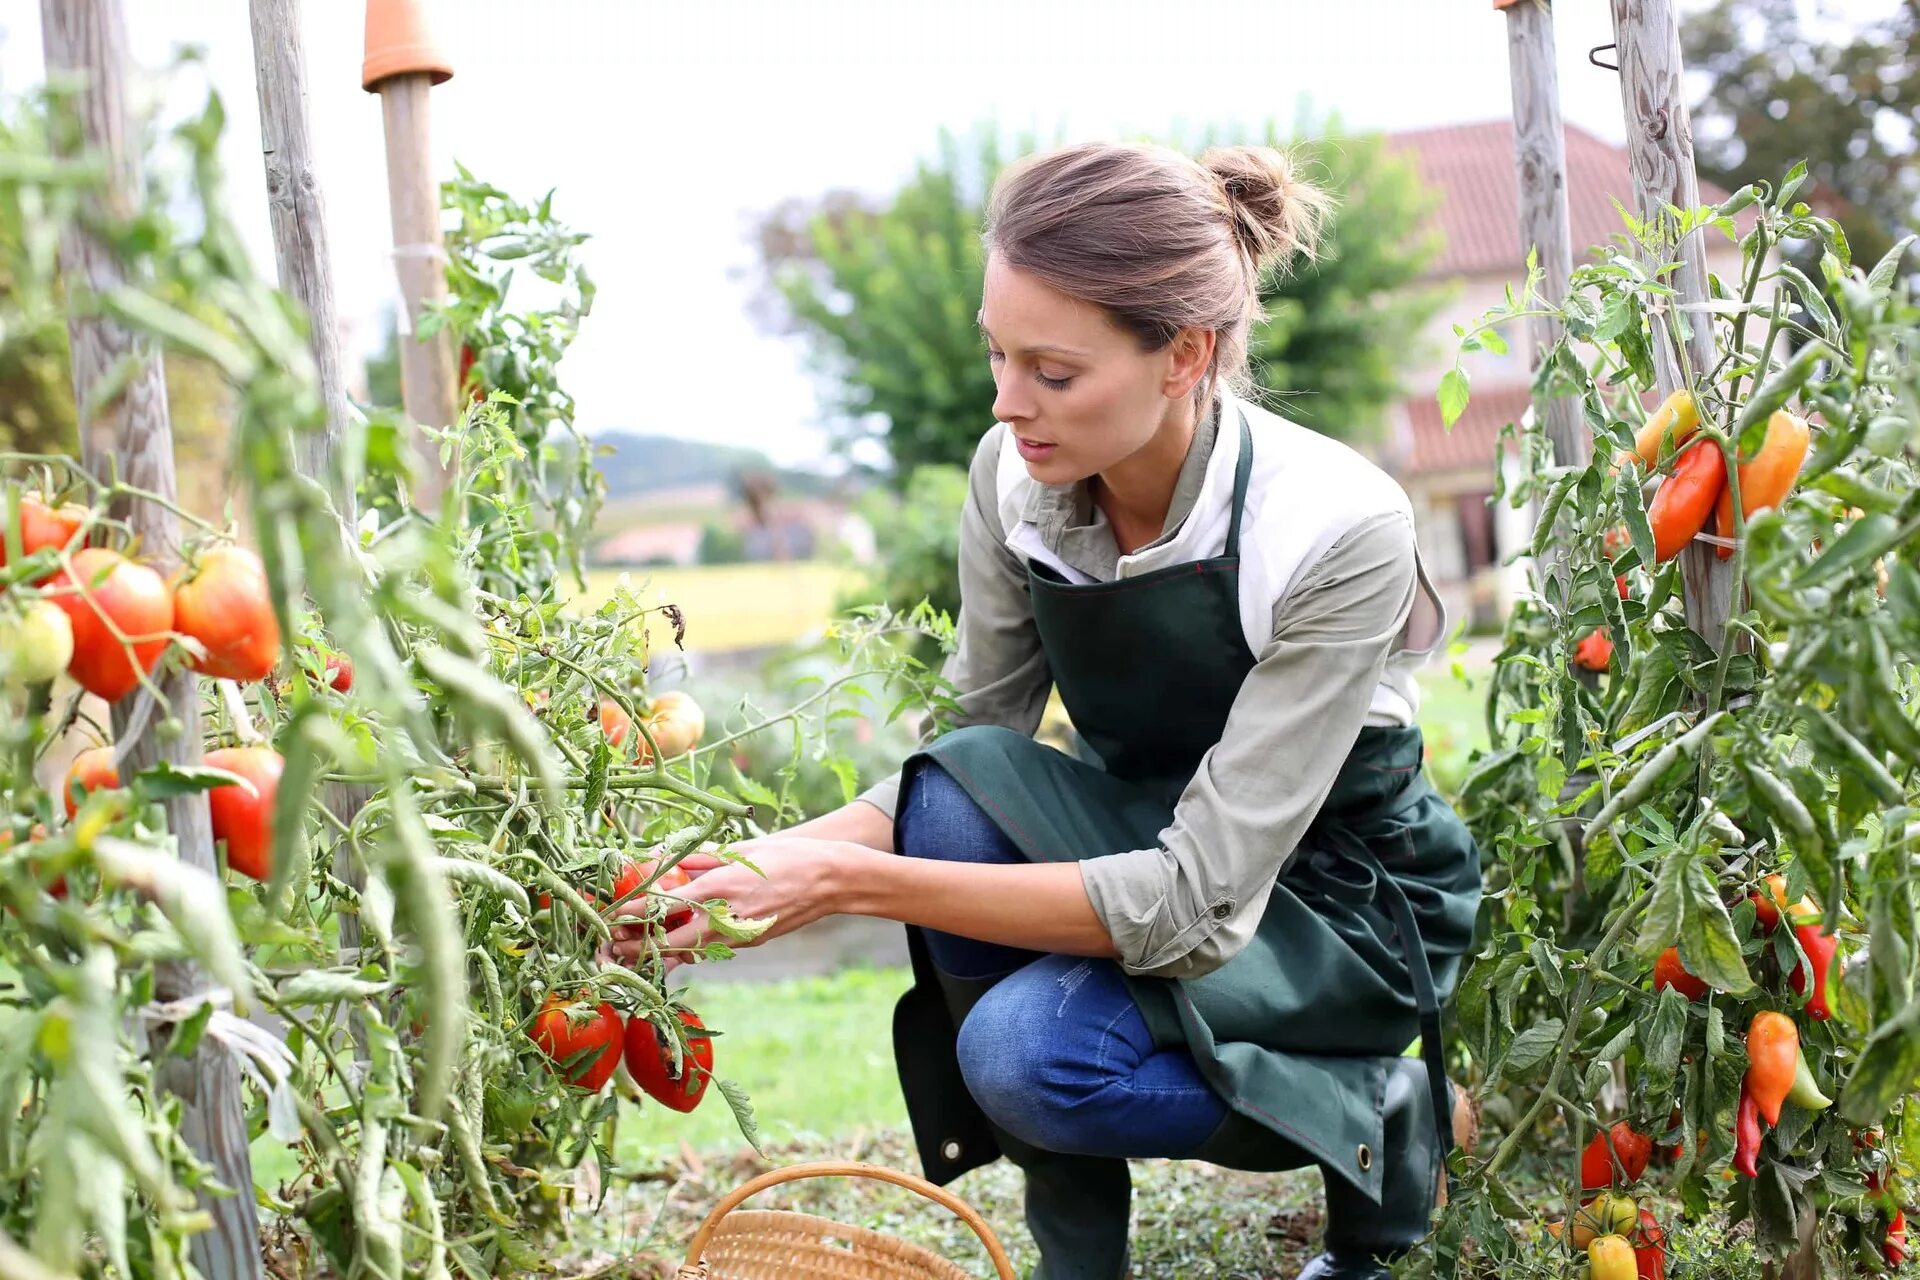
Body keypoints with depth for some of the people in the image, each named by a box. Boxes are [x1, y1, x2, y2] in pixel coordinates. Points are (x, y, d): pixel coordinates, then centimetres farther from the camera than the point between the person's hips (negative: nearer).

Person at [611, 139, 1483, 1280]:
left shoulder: (1336, 530, -30)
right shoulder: (1015, 479, -14)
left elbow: (1199, 899, -32)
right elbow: (979, 737, -1)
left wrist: (854, 880, -36)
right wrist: (780, 859, -21)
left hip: (1339, 895, -5)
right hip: (1145, 837, 5)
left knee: (1026, 1051, -30)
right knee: (957, 787, -26)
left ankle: (1393, 1112, 0)